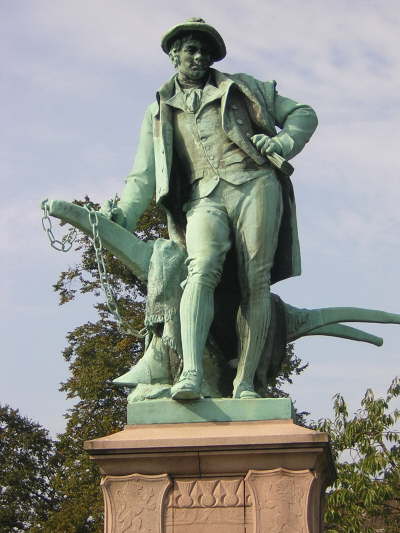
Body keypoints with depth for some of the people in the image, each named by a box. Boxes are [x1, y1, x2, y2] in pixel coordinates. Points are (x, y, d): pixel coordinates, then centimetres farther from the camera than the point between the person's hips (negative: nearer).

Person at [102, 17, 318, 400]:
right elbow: (144, 176, 23)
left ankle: (244, 383, -14)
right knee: (201, 270, -27)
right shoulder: (159, 113, 26)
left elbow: (303, 114, 23)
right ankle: (191, 374, -42)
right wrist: (122, 217, 7)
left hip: (254, 184, 0)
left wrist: (282, 142, 2)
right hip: (204, 198, 0)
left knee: (256, 282, -13)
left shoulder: (240, 88, 23)